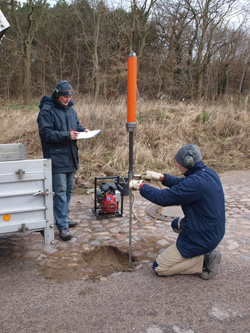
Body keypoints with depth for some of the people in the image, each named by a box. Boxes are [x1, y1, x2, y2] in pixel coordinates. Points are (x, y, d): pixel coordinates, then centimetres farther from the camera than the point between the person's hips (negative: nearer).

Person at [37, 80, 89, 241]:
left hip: (70, 157, 8)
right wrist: (66, 135, -25)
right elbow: (46, 133, -18)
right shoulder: (46, 111, -12)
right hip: (56, 158, -8)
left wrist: (82, 130, 2)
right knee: (60, 191, -7)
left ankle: (64, 216, 32)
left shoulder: (70, 109, 13)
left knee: (69, 189, 16)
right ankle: (62, 225, -1)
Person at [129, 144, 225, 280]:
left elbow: (163, 198, -25)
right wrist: (161, 177, 6)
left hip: (201, 238, -9)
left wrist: (140, 186, -12)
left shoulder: (196, 183, -30)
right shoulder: (208, 173, -1)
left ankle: (204, 260, -2)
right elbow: (182, 184, 14)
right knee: (177, 223, 35)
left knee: (159, 268, 2)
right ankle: (205, 253, 18)